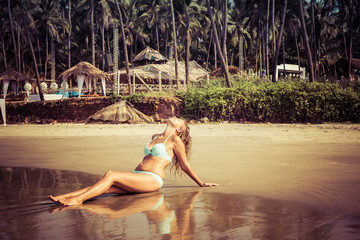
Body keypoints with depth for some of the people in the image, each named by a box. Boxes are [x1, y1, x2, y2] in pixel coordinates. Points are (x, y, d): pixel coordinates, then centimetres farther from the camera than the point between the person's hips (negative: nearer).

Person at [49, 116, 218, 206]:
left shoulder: (175, 140, 4)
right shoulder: (156, 137, 26)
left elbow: (185, 166, 9)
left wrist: (201, 184, 13)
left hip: (152, 180, -6)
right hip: (136, 177, 6)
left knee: (110, 175, -26)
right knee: (105, 187, -17)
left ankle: (78, 200, -38)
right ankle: (63, 197, -30)